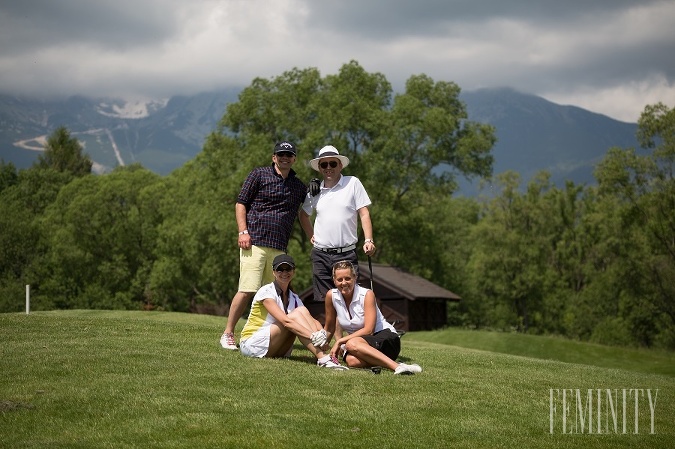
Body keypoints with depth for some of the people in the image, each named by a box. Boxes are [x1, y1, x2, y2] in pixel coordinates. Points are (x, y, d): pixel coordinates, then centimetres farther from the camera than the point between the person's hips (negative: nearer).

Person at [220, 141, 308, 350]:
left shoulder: (298, 186, 17)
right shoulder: (259, 175, 6)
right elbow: (241, 203, 4)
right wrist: (243, 231, -7)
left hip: (279, 248, 5)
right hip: (255, 242, -5)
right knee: (247, 290, -11)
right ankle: (227, 334, -2)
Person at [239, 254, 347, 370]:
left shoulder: (294, 298, 10)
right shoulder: (266, 292, -13)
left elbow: (313, 321, -4)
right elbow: (285, 321, -27)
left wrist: (321, 333, -28)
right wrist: (313, 336, -38)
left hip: (276, 351, 6)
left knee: (303, 311, -15)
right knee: (296, 315, -24)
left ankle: (323, 355, -32)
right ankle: (323, 359, -36)